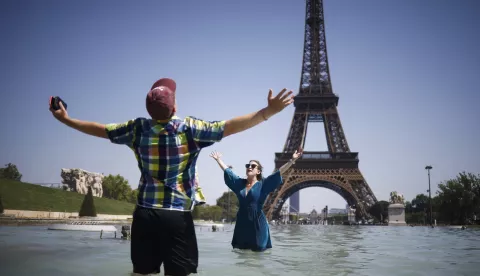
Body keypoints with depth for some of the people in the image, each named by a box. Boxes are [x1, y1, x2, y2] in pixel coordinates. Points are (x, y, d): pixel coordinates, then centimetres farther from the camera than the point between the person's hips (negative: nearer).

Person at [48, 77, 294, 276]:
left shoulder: (138, 129, 0)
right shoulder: (190, 128, -10)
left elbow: (100, 129, 10)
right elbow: (230, 126, -14)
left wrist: (65, 119, 23)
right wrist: (268, 111, -14)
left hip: (145, 214, 4)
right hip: (178, 216, -3)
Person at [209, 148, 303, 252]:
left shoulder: (263, 184, -2)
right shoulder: (240, 183, 9)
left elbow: (279, 172, -10)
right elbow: (227, 171, 20)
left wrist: (292, 160, -17)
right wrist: (218, 159, 28)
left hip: (257, 224, -4)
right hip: (242, 223, 4)